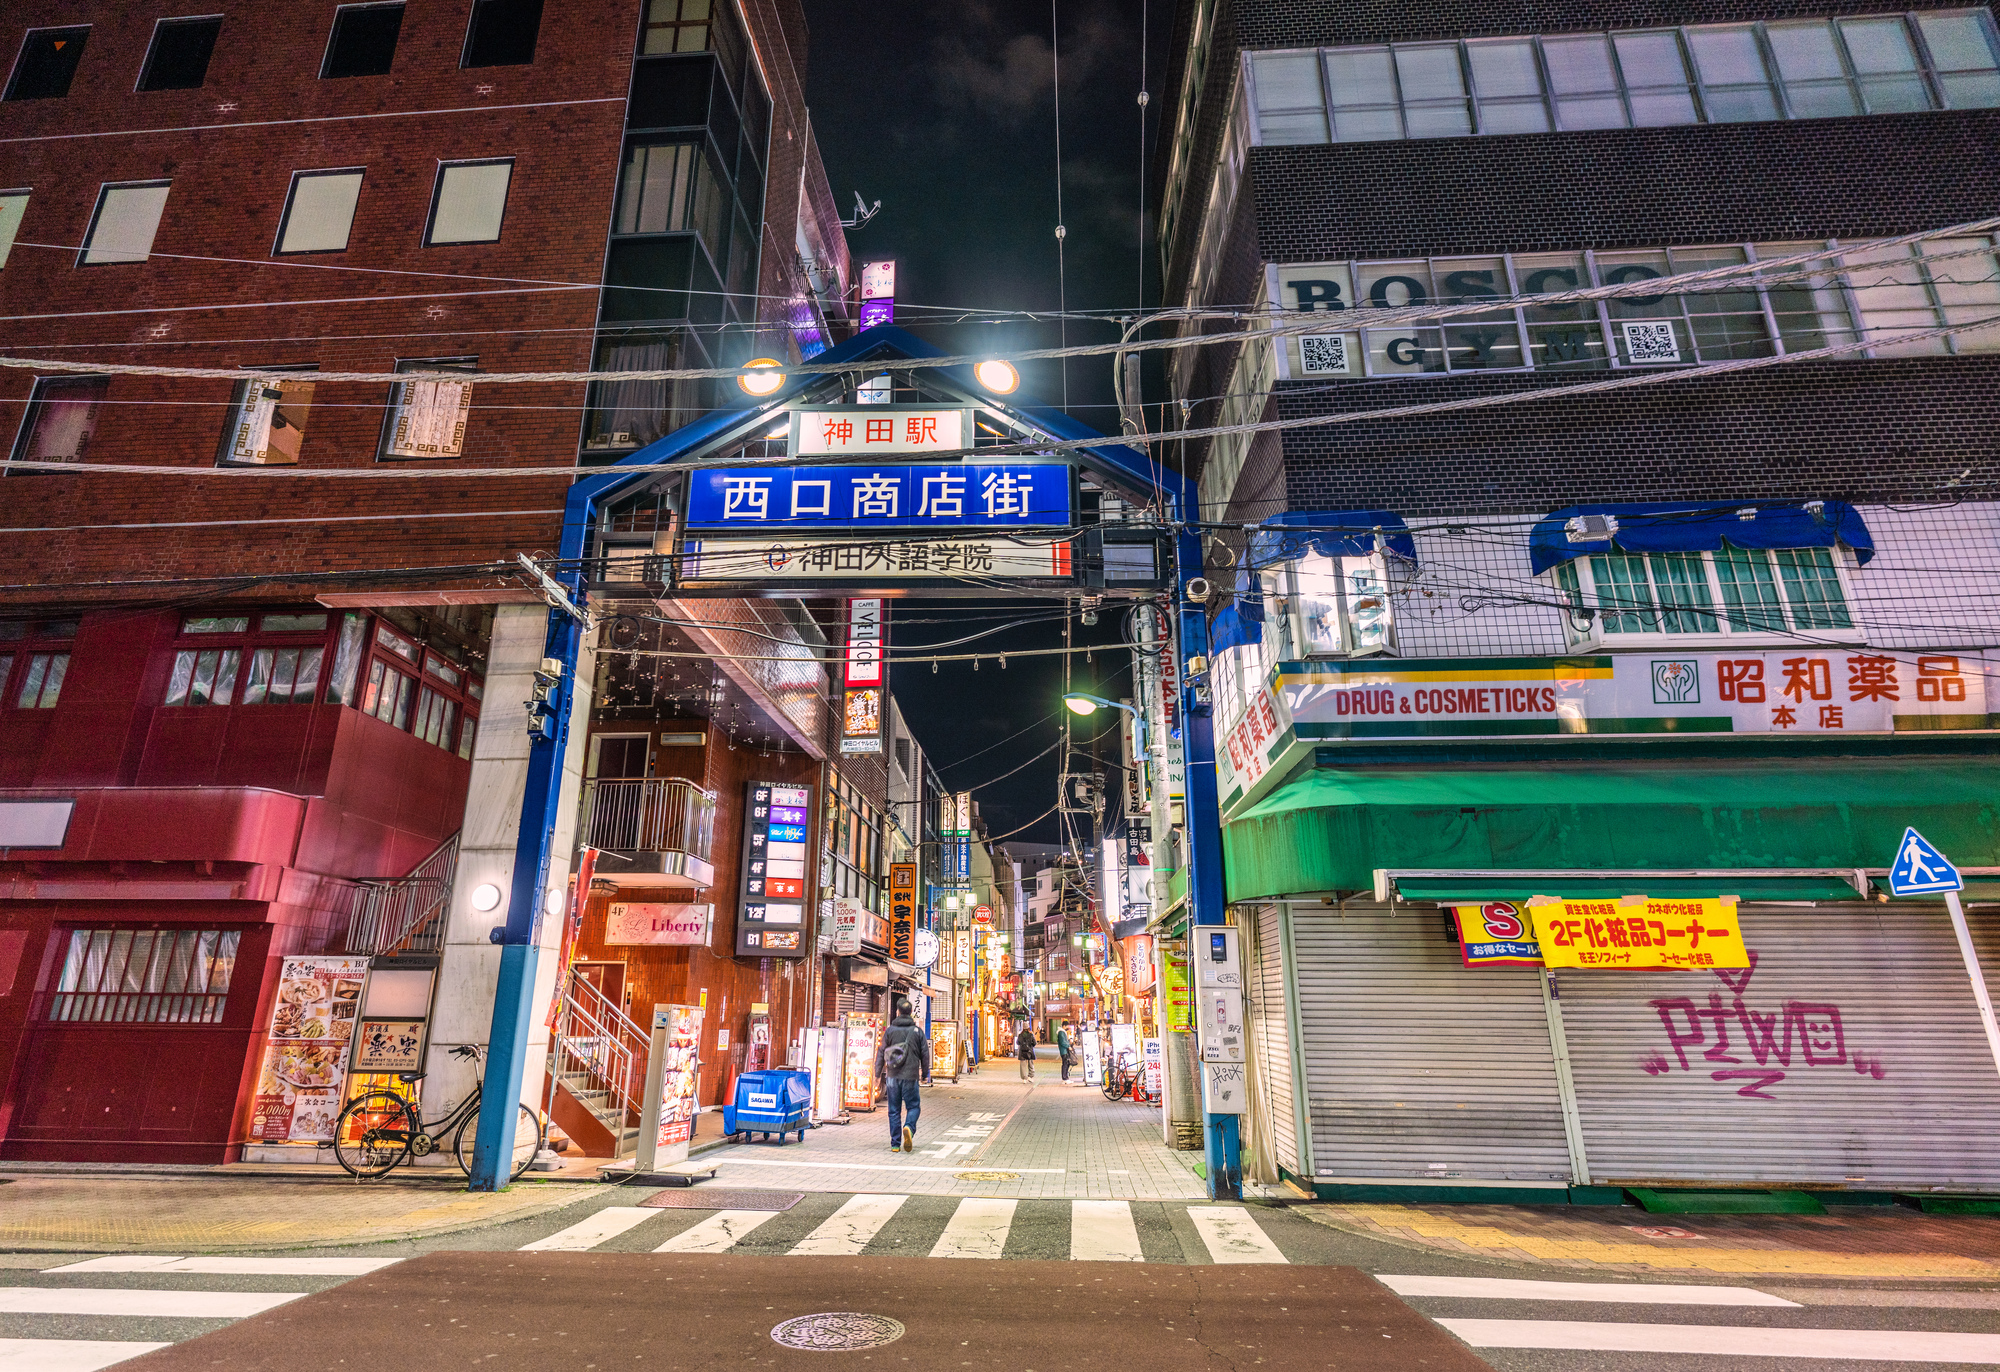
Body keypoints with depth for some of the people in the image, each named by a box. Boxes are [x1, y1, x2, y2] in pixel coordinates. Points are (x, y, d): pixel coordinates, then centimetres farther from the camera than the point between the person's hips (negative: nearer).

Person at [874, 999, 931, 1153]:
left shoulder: (890, 1030, 2)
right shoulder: (917, 1031, 3)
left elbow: (881, 1053, 4)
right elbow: (925, 1054, 5)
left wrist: (877, 1074, 13)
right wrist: (925, 1075, 16)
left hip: (892, 1076, 1)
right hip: (910, 1076, -1)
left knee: (894, 1110, 9)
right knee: (913, 1106, 9)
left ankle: (895, 1144, 8)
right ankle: (909, 1127, -20)